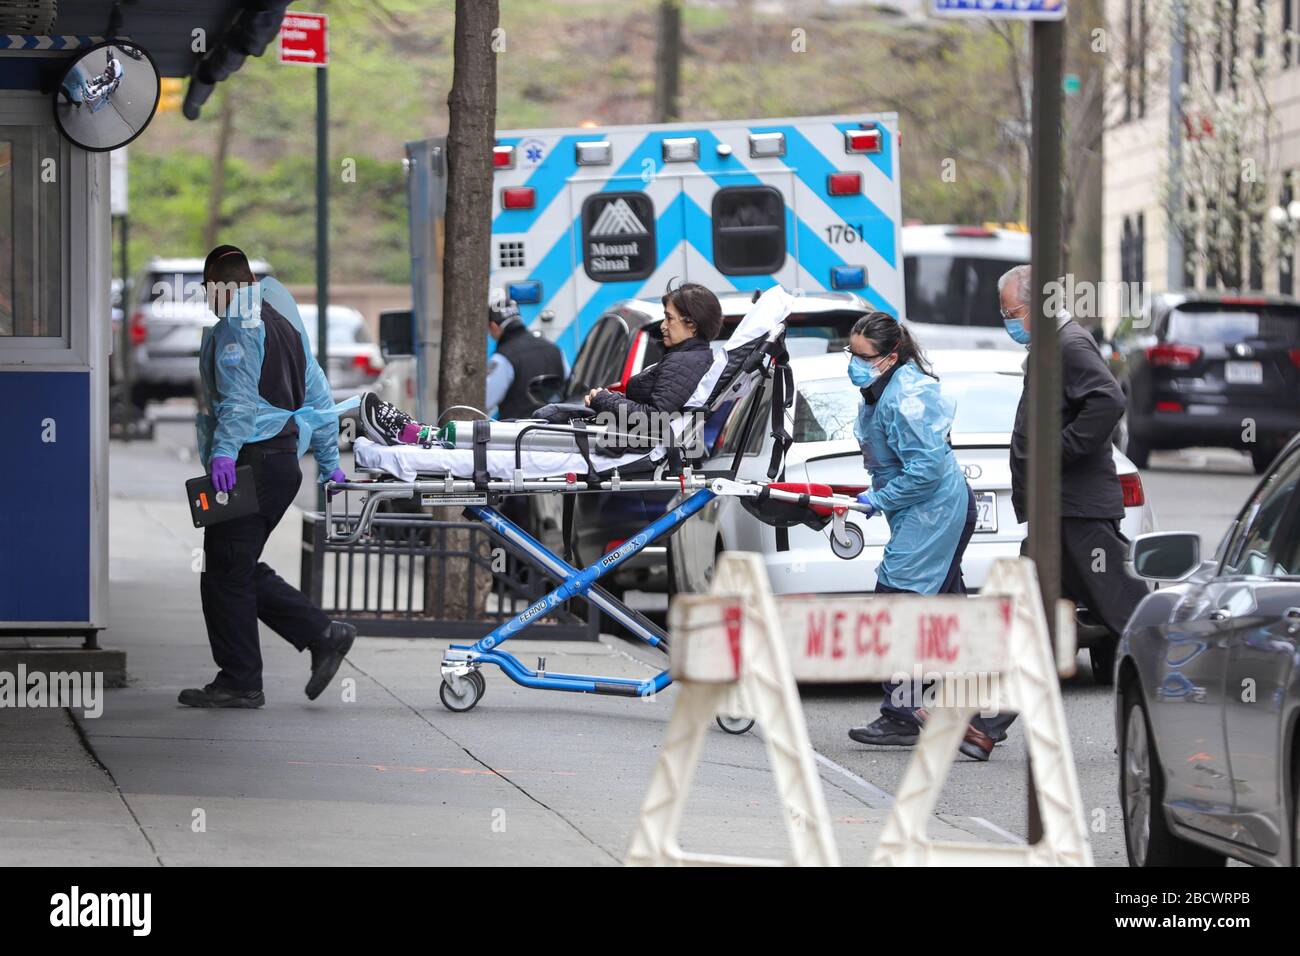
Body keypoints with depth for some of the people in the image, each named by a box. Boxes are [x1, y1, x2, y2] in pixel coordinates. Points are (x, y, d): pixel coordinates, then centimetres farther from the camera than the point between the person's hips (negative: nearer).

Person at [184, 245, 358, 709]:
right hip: (283, 460, 9)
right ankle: (323, 635, 9)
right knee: (241, 570, 15)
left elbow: (239, 393, -21)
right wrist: (329, 462, 30)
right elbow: (319, 397, 25)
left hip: (251, 461, -9)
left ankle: (239, 683, -2)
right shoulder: (283, 324, 21)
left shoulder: (236, 325, -7)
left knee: (226, 573, -4)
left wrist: (224, 450, -30)